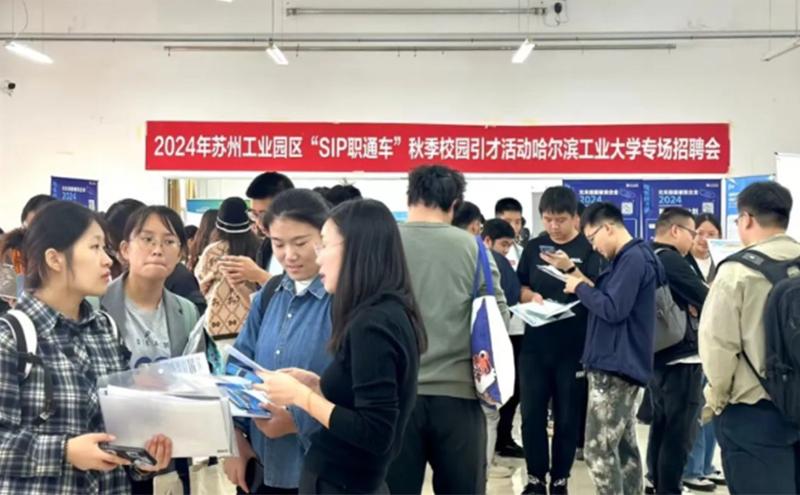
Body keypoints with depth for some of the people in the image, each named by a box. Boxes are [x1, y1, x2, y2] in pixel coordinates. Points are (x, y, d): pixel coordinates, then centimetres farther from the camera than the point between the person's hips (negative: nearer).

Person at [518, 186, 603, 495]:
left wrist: (570, 268, -25)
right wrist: (531, 296, -9)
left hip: (574, 346, -3)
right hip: (535, 343, 3)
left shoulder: (589, 249, -3)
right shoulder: (534, 247, 8)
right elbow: (519, 288, 13)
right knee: (531, 414, 5)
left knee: (567, 417, 6)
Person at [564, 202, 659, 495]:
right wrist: (586, 286, 7)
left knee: (599, 449, -8)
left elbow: (613, 309, -22)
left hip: (615, 366, -11)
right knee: (624, 447, 14)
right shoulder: (631, 258, 17)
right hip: (621, 365, 11)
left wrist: (581, 288, -9)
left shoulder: (633, 258, -15)